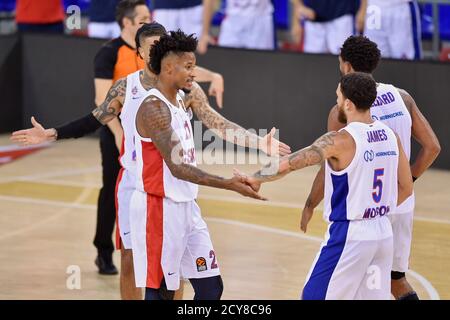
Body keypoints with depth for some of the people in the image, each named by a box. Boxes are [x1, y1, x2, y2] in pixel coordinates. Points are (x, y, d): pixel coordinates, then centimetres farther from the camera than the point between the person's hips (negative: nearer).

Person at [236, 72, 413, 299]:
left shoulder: (340, 140, -16)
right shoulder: (389, 136, 4)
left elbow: (288, 164, -15)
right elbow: (405, 188, 12)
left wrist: (256, 179, 1)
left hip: (349, 236, -7)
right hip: (383, 234, 7)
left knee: (314, 296, 4)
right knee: (373, 296, 13)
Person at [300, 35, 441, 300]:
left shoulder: (343, 111, -12)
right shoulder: (402, 97, 3)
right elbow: (432, 148, 4)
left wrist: (309, 206, 4)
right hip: (402, 205, 5)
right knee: (397, 278, 18)